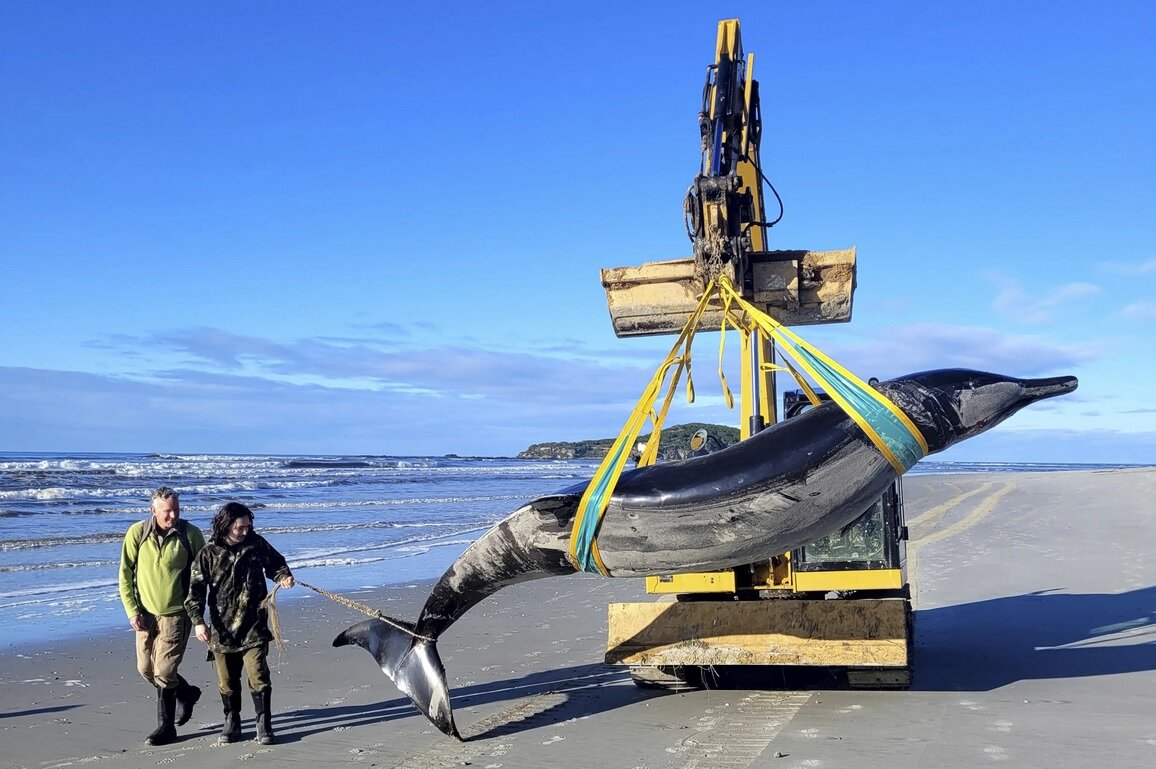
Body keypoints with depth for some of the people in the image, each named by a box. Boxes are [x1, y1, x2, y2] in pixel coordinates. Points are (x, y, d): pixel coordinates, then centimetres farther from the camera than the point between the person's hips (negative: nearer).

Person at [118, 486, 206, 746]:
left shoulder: (191, 534, -10)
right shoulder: (137, 533, -7)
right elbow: (125, 574, -1)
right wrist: (132, 610, -6)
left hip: (176, 613, -4)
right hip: (146, 613, 4)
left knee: (164, 671, -7)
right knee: (146, 669, 10)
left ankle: (166, 727, 17)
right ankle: (187, 693, 35)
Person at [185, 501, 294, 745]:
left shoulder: (257, 544, 0)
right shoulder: (209, 554, -4)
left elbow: (275, 563, 17)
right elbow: (196, 590, -4)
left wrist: (283, 576, -5)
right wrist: (198, 621, -14)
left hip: (254, 627, 0)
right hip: (222, 628, 1)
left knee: (258, 676, -5)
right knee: (227, 681, 11)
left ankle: (264, 723, 7)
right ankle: (232, 722, 28)